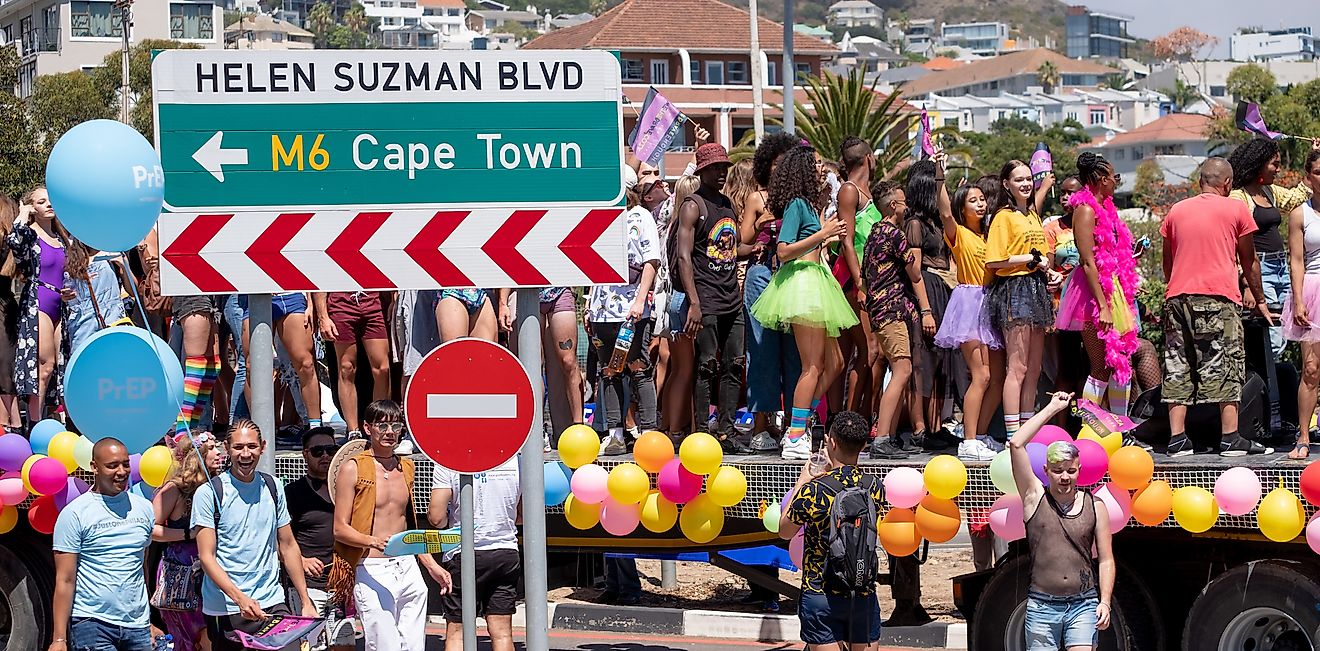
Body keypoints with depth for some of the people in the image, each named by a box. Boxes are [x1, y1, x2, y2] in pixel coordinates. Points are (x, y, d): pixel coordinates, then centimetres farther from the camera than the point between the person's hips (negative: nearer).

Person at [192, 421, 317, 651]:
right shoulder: (208, 493, -5)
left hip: (273, 604, 3)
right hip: (226, 609, -3)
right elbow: (206, 557, -9)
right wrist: (240, 599, -22)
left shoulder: (272, 487, 10)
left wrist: (306, 601, 11)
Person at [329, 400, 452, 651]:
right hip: (372, 572, -6)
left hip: (408, 569, 6)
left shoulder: (405, 468, 17)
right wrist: (373, 541, -24)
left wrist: (432, 566, 19)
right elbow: (340, 529, -6)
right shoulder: (352, 470, -2)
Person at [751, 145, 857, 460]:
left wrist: (827, 238, 26)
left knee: (832, 363, 10)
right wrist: (822, 234, -15)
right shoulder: (796, 204, -9)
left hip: (816, 281, 10)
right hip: (802, 282, -10)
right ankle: (795, 440, -11)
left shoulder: (808, 204, 18)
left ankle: (798, 429, 11)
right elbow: (784, 251, -17)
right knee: (814, 366, -11)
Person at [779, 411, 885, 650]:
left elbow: (784, 531, 1)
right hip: (864, 594, 3)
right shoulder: (874, 486, -4)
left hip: (821, 596, -3)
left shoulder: (813, 491, -15)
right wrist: (833, 472, 20)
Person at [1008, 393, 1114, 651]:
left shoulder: (1095, 506, 6)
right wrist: (1052, 409, -1)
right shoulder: (1035, 497, 3)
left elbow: (1106, 560, 8)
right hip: (1042, 606, 0)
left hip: (1084, 604, 0)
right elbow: (1016, 444, -6)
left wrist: (1105, 601, -5)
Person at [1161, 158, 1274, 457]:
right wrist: (1260, 301, 21)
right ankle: (1230, 438, -7)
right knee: (1226, 365, -2)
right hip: (1218, 297, -4)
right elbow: (1249, 261, 11)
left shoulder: (1176, 211, 16)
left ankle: (1177, 439, 0)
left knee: (1177, 368, 4)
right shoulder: (1236, 209, 5)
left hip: (1177, 297, 4)